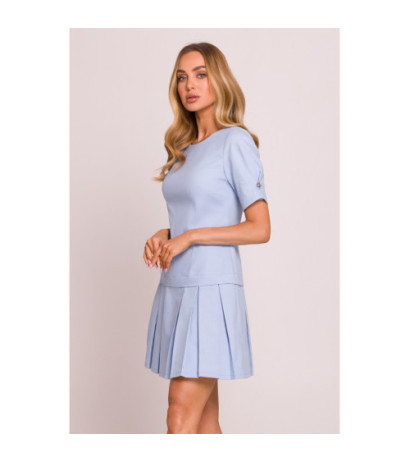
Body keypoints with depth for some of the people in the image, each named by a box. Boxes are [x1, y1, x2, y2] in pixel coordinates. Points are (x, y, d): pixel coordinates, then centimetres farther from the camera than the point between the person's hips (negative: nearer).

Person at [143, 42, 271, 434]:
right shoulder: (183, 148, 16)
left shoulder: (235, 141, -6)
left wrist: (190, 237, -13)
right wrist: (162, 236, 3)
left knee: (181, 414, -8)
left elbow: (260, 229, -10)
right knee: (205, 419, 11)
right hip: (175, 288, 7)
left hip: (211, 288, -7)